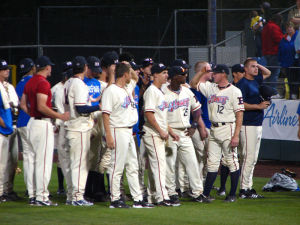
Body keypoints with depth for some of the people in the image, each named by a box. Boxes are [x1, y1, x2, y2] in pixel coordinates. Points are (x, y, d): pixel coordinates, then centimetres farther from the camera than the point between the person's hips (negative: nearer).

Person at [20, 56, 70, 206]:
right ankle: (41, 196, -8)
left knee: (33, 160, 12)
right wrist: (60, 116, -17)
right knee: (44, 161, -7)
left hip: (32, 122, 9)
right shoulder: (43, 83, -16)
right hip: (43, 123, -9)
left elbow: (23, 104, 16)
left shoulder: (30, 82, 12)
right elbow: (41, 106, -23)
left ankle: (32, 195, 15)